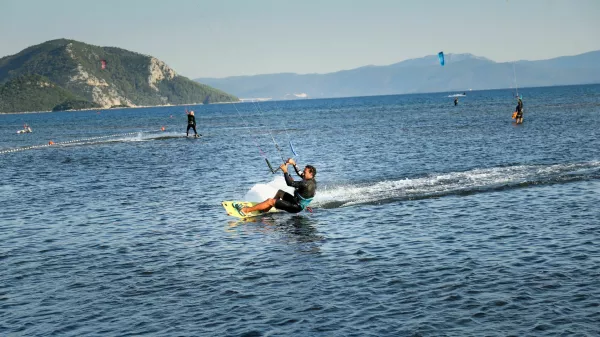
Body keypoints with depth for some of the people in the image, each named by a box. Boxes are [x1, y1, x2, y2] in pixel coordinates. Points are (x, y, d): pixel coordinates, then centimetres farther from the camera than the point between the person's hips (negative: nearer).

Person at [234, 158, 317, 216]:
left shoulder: (307, 184, -29)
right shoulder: (312, 180, 1)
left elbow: (290, 183, -28)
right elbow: (300, 174, 19)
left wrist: (285, 171, -19)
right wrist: (294, 164, 14)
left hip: (296, 207, -10)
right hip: (296, 201, 10)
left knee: (270, 201, -13)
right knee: (279, 192, 27)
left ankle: (245, 210, -9)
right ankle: (265, 210, 31)